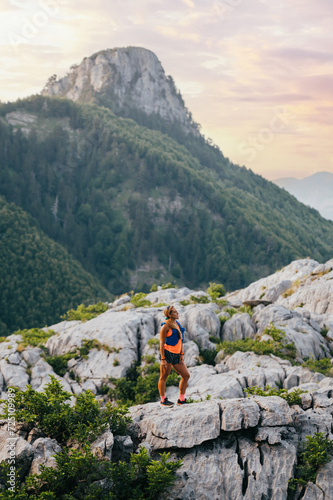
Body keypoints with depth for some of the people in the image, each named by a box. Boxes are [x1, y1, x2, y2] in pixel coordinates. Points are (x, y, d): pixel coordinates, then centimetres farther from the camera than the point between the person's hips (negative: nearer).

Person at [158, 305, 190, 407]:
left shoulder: (177, 324, 15)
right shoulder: (165, 326, -9)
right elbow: (162, 343, -11)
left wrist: (181, 355, 10)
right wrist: (163, 359, -16)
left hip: (176, 356, 8)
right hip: (167, 354, -8)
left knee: (186, 375, 4)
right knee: (163, 377, 2)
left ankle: (181, 399, 12)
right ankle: (163, 400, 13)